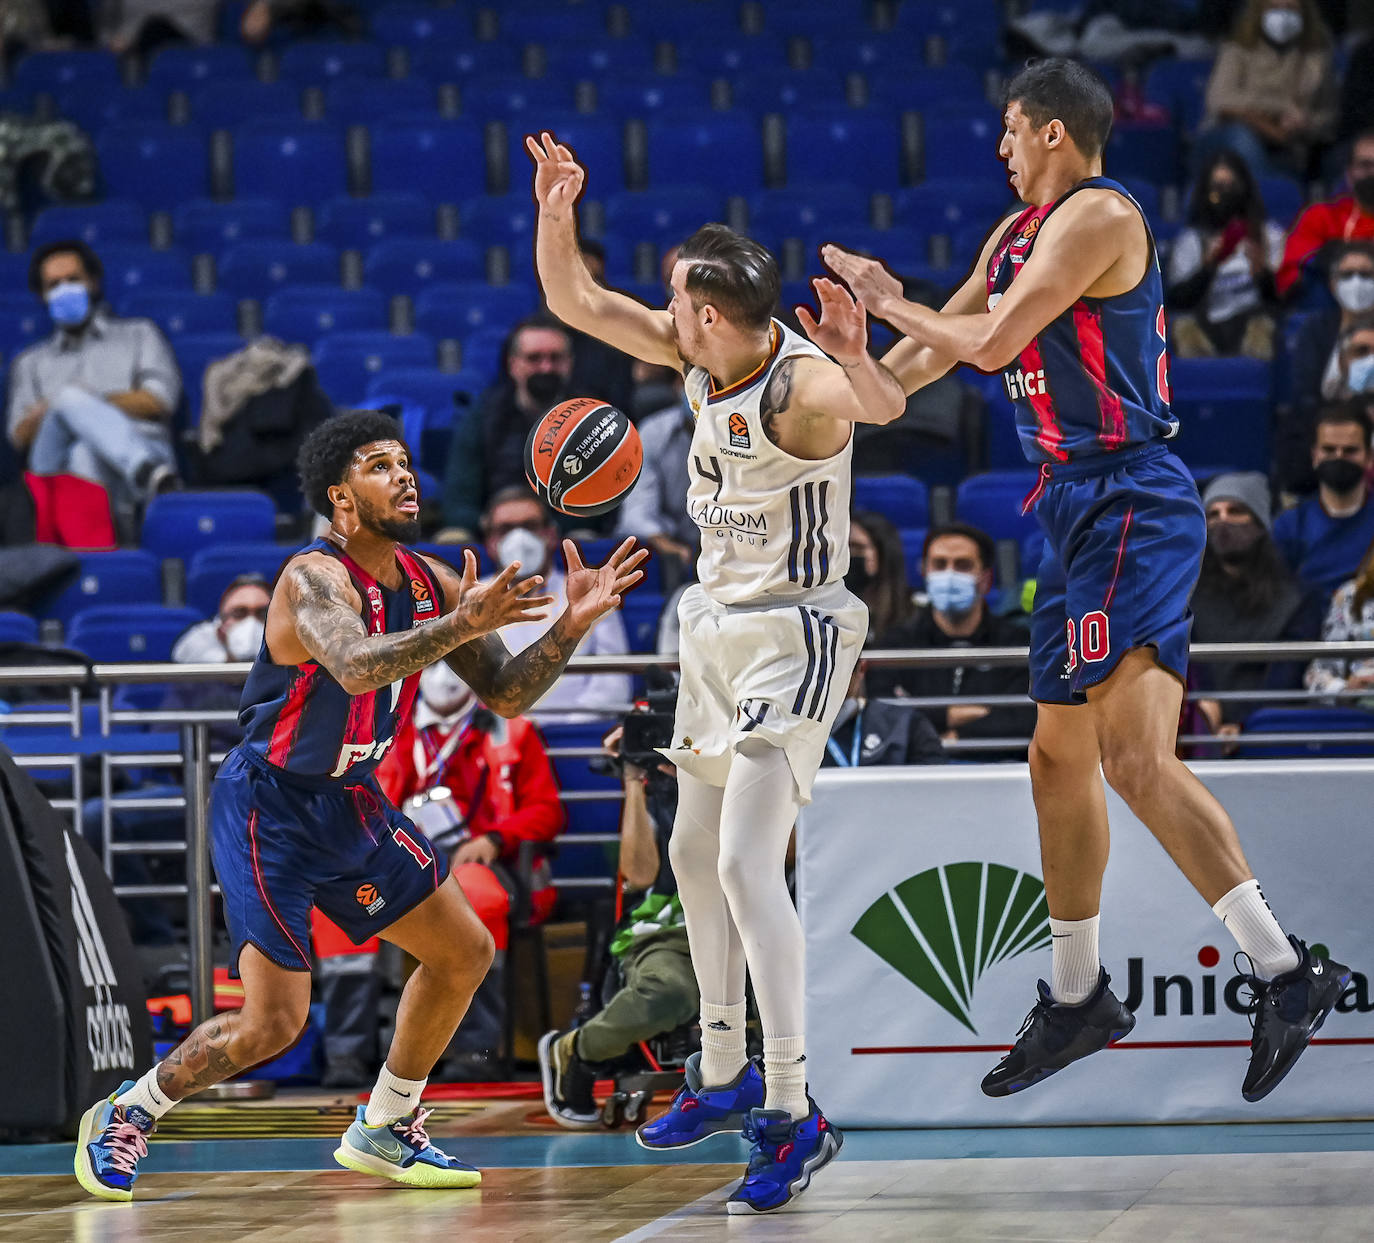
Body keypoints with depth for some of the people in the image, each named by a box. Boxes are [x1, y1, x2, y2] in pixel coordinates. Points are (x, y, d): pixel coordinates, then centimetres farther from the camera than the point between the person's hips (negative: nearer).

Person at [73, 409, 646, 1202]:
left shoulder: (429, 584, 1)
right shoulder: (314, 578, -22)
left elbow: (507, 694, 3)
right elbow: (356, 664, -43)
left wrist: (572, 626, -12)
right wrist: (460, 625, -52)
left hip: (351, 806, 8)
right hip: (268, 809, -8)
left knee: (465, 952, 9)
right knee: (274, 1023, -11)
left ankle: (385, 1132, 23)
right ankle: (125, 1116, 10)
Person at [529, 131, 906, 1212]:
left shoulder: (806, 386, -25)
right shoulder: (700, 351, -1)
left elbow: (885, 406, -47)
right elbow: (575, 302, 6)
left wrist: (855, 355, -68)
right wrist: (557, 215, -11)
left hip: (795, 634, -9)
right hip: (719, 624, 9)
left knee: (746, 861, -20)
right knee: (695, 852, 18)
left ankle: (795, 1113, -19)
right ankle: (725, 1074, 33)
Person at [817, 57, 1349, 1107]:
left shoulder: (1101, 216, -11)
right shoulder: (1021, 231, 18)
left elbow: (993, 344, -15)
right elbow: (934, 352, 28)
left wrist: (890, 303, 0)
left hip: (1129, 506, -10)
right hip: (1082, 508, 10)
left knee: (1136, 757, -21)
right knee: (1061, 756, 15)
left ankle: (1284, 969, -24)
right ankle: (1077, 997, 27)